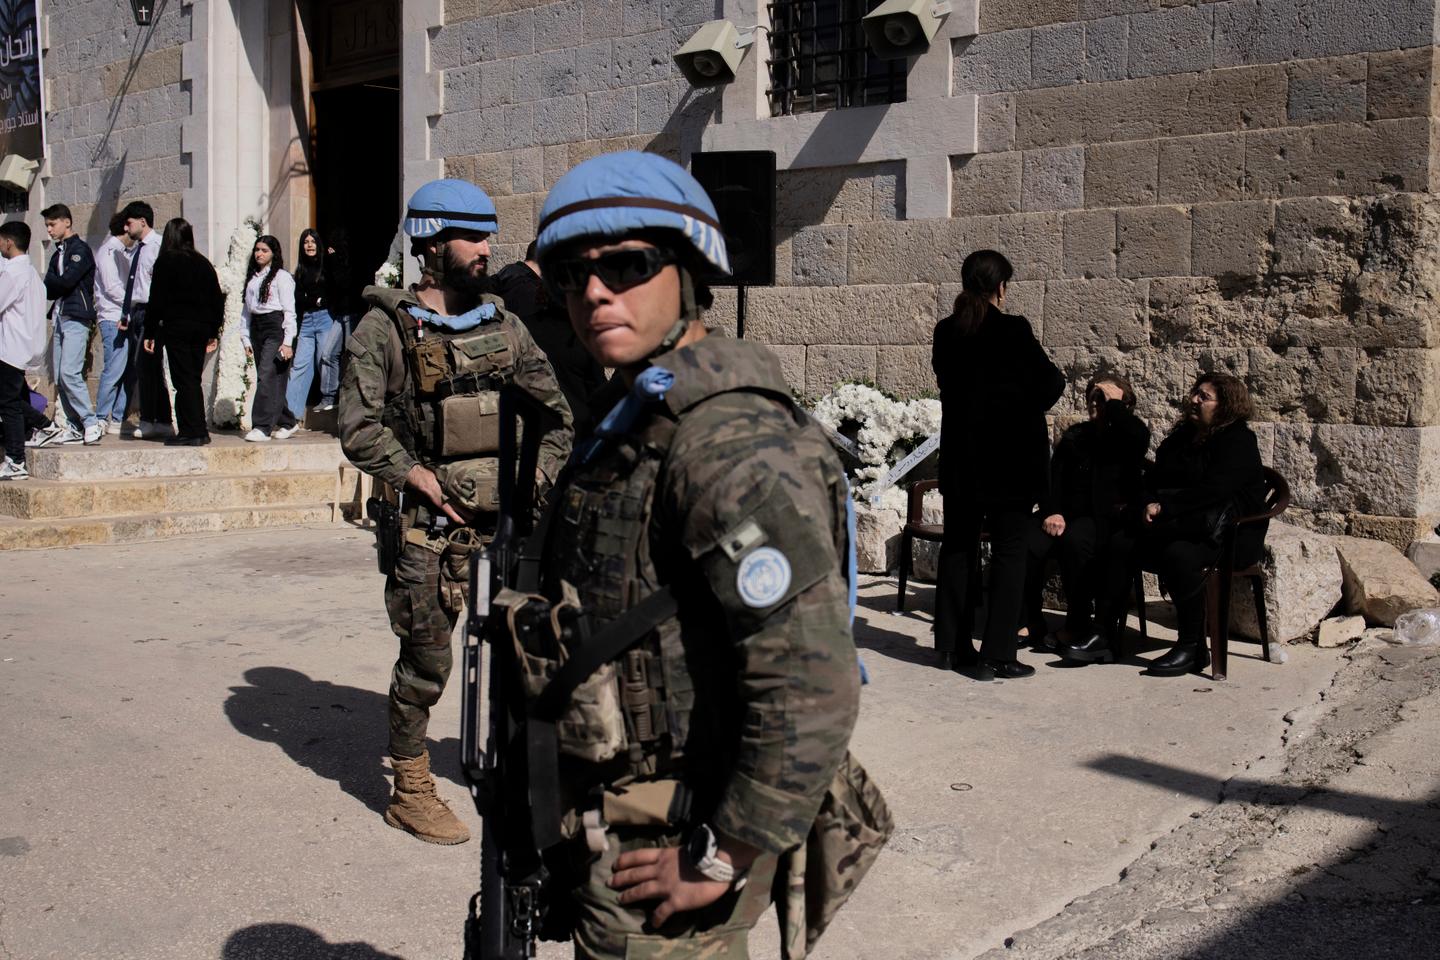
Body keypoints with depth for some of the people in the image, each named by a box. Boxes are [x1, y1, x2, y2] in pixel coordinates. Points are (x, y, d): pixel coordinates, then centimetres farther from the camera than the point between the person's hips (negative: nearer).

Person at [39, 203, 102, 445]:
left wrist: (48, 286, -2)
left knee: (70, 372, -17)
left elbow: (66, 281, -16)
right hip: (60, 318, 9)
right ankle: (75, 427, 9)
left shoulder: (80, 249, -5)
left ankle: (91, 423, -12)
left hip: (77, 318, -9)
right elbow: (50, 288, 11)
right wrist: (44, 289, -9)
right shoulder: (58, 253, 21)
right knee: (60, 377, 6)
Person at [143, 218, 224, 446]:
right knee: (193, 379, 12)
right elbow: (217, 298, 10)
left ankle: (190, 432, -4)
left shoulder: (165, 261, -5)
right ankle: (200, 431, 12)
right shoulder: (203, 262, 9)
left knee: (183, 380, -2)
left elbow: (156, 299, -6)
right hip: (201, 327, 5)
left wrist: (150, 333, -3)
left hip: (176, 327, -5)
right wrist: (214, 332, 16)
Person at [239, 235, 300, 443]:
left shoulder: (281, 277, -3)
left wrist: (288, 342, -14)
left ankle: (262, 427, -15)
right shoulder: (252, 278, 17)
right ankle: (287, 422, 17)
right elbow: (246, 310, 18)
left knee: (266, 376, -14)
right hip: (257, 329, 7)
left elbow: (289, 311, -8)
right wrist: (246, 339, 12)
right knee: (273, 380, 7)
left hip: (275, 328, -7)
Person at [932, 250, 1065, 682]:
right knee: (1008, 552, 2)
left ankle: (951, 645, 20)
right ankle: (997, 655, 1)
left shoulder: (946, 331, 1)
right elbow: (1051, 383, -11)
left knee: (957, 546, 14)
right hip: (1010, 456, -5)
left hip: (960, 455, 5)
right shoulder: (1013, 330, -14)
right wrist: (1028, 408, 7)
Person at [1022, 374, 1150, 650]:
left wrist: (1114, 401, -7)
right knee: (1029, 543, -27)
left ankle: (1078, 625, -22)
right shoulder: (1074, 436, 22)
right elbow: (1053, 476, 11)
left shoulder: (1127, 437, 8)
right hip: (1067, 511, 4)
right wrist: (1052, 511, -8)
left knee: (1076, 540, -37)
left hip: (1106, 516, -4)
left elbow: (1139, 435, -21)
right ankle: (1028, 620, -14)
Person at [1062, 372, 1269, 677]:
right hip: (1178, 527, 8)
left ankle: (1192, 649, -24)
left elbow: (1212, 491, -21)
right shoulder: (1182, 436, 16)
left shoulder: (1237, 441, -8)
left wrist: (1165, 507, -21)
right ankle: (1105, 636, -14)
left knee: (1180, 554, -37)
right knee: (1121, 543, -13)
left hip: (1228, 536, -8)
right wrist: (1152, 504, -6)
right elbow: (1153, 478, 17)